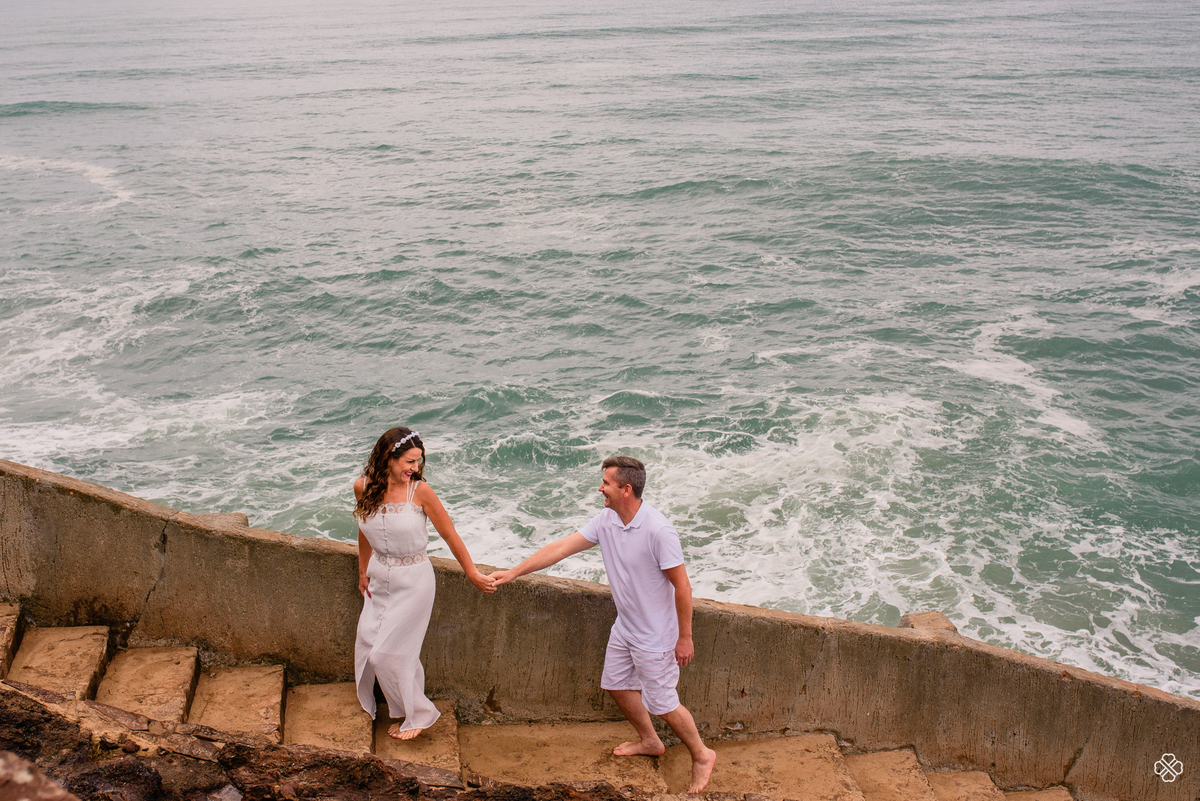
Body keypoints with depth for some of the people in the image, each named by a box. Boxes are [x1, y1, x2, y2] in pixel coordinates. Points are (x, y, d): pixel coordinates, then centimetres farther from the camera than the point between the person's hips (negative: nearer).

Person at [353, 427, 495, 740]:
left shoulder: (419, 491, -20)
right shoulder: (363, 488, -8)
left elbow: (449, 534, -12)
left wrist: (472, 573, -7)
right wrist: (363, 572, 19)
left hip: (412, 581, -5)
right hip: (379, 576, 5)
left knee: (388, 653, 0)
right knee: (367, 644, 13)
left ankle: (419, 714, 22)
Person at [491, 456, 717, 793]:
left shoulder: (658, 531, -29)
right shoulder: (606, 520, -6)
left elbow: (681, 585, -23)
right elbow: (561, 548, -2)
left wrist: (685, 637, -18)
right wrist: (514, 572, -4)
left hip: (655, 635, -8)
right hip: (624, 627, 8)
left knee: (661, 703, 3)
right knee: (617, 685, 21)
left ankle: (701, 755, 27)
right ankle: (649, 741, 45)